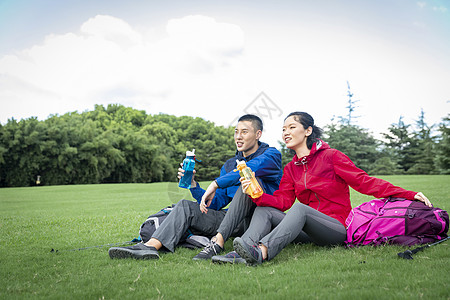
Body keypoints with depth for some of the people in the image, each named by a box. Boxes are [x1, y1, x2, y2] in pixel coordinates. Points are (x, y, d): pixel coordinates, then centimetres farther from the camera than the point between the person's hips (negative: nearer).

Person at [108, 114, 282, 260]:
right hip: (231, 219, 6)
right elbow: (215, 204, 13)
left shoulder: (270, 155, 1)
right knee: (185, 206, -7)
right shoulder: (229, 165, 20)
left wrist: (215, 184, -26)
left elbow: (251, 167, -26)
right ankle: (150, 246, -30)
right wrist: (193, 184, -1)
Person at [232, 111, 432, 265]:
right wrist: (258, 195, -19)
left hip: (337, 228, -5)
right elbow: (282, 200, 1)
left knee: (299, 209, -33)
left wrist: (408, 195, -17)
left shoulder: (331, 156, -2)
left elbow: (364, 181, -7)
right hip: (310, 232, 6)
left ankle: (263, 252, -56)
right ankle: (247, 246, -41)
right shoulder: (290, 169, 15)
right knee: (264, 210, -13)